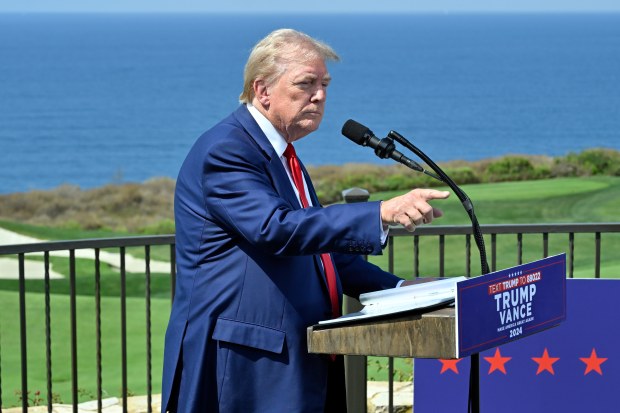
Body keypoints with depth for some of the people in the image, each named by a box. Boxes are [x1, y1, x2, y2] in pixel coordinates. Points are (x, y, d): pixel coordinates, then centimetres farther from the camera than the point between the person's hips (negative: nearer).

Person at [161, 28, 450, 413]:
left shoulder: (283, 157, 19)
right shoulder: (224, 150, -12)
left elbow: (323, 250, 26)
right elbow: (276, 229, -27)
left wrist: (401, 290, 14)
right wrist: (382, 214, -32)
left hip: (297, 363, 10)